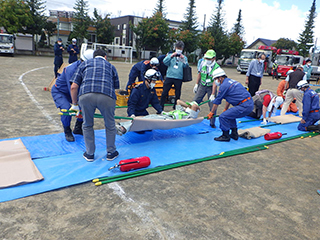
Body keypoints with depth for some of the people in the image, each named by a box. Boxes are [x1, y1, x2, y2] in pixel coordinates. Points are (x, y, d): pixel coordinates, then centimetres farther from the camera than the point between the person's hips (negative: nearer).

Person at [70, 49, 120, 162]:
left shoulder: (84, 64, 29)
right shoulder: (110, 66, 31)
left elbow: (74, 87, 20)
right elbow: (115, 87, 32)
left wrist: (74, 104, 32)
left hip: (85, 95, 1)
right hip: (107, 95, 0)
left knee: (87, 125, 22)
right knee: (110, 126, 20)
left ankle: (89, 154, 33)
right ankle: (111, 153, 34)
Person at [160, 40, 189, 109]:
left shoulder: (184, 57, 10)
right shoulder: (170, 55, 10)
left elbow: (186, 66, -5)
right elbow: (165, 62, -6)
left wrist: (183, 59, -23)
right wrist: (171, 56, -20)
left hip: (179, 78, 1)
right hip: (169, 77, -1)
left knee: (178, 94, 7)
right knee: (164, 92, -3)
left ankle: (176, 108, 23)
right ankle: (160, 107, 5)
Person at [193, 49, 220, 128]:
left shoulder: (216, 68, -19)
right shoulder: (203, 63, -7)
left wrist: (213, 94, -27)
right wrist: (196, 84, 10)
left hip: (211, 87, -3)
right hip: (202, 85, 3)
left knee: (212, 105, -5)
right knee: (195, 101, -1)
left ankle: (212, 123, 7)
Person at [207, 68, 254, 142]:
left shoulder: (224, 85, -9)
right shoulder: (231, 81, 20)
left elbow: (217, 101, -2)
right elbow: (229, 98, 31)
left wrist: (211, 113, 8)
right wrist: (225, 109, 39)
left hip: (244, 106, -10)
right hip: (250, 104, 10)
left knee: (223, 117, -9)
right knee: (230, 114, 26)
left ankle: (225, 136, 3)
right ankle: (234, 134, 28)